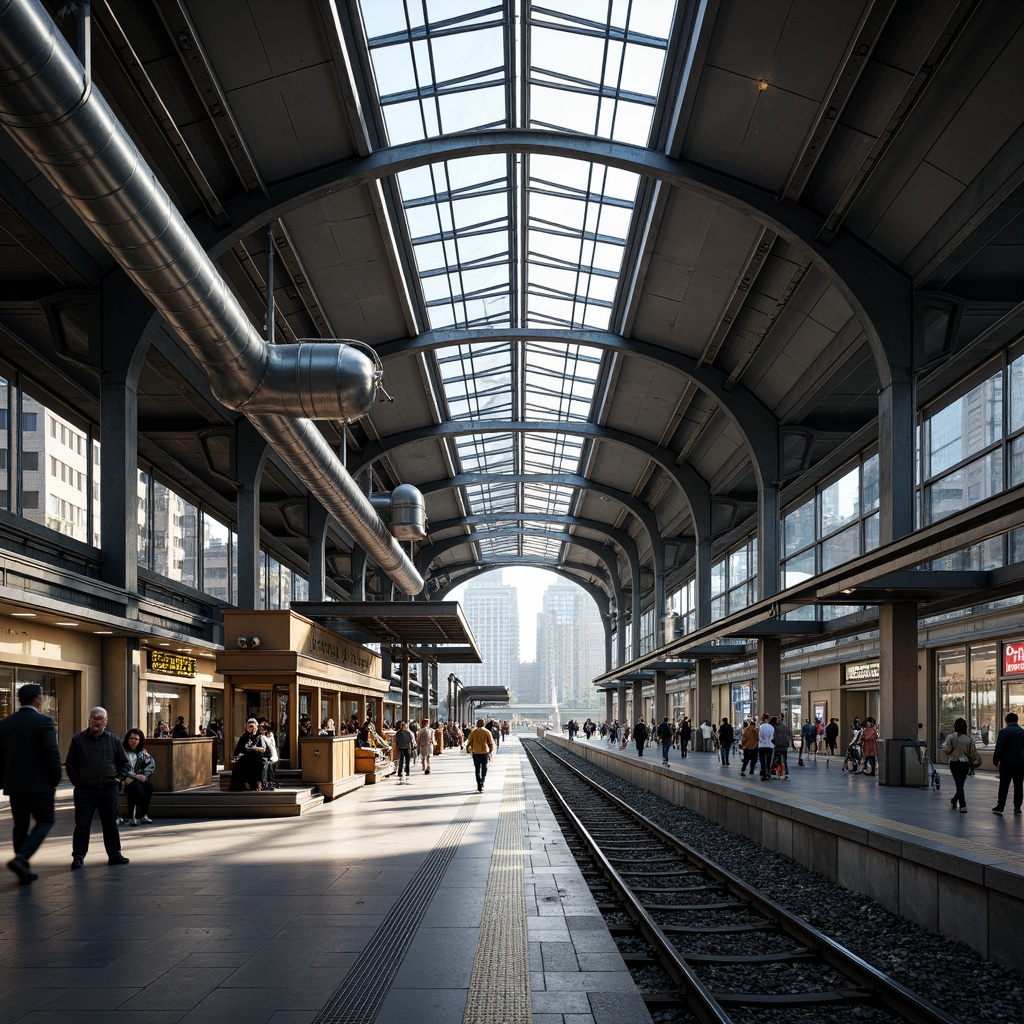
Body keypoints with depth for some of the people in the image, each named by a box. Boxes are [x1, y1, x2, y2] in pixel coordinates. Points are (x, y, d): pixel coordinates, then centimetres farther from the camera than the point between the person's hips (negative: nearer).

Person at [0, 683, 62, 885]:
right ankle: (21, 858, -14)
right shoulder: (43, 721, -11)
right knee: (45, 821, 4)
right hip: (38, 783, -6)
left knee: (20, 825, 12)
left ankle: (24, 870, 12)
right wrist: (55, 780, -2)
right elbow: (52, 754, -14)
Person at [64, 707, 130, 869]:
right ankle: (78, 857, 7)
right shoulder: (78, 739, 3)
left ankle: (114, 854, 18)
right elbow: (70, 763, 6)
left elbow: (124, 762, 16)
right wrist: (76, 780, -3)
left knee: (110, 824, 9)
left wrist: (119, 778, 3)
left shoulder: (114, 740, 8)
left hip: (109, 790, 2)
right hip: (84, 790, -2)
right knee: (82, 825, -1)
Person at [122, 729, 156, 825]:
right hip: (125, 778, -4)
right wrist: (135, 776, -19)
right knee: (138, 787, -33)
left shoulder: (142, 752, 15)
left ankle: (144, 815, -20)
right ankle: (132, 817, -23)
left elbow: (152, 764, 6)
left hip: (139, 778, 4)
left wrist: (144, 775, -11)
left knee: (148, 785, -27)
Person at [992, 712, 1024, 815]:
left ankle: (1000, 807, 1)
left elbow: (999, 749, -10)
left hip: (1007, 763, -3)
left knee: (1003, 786, 1)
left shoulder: (1003, 732, -8)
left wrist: (996, 761, 1)